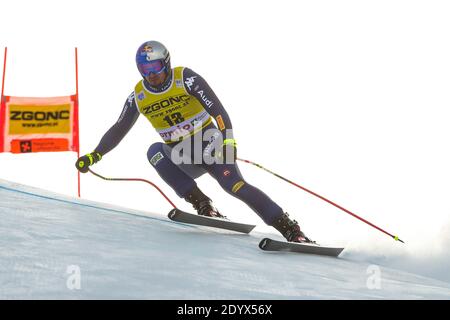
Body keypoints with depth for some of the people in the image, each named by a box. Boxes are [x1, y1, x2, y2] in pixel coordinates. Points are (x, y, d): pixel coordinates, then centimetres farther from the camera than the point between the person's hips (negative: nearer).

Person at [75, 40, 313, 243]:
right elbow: (119, 129, 9)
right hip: (182, 158, 4)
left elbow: (217, 109, -19)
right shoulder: (138, 96, 0)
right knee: (155, 151, -26)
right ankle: (203, 206, -26)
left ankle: (290, 229, -25)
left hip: (209, 144, -4)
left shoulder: (186, 79, -13)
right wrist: (95, 155, 1)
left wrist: (228, 139, -33)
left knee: (233, 184, -26)